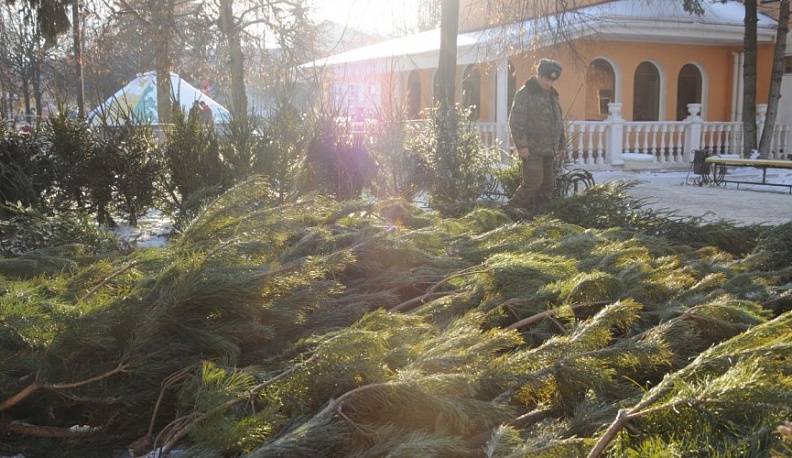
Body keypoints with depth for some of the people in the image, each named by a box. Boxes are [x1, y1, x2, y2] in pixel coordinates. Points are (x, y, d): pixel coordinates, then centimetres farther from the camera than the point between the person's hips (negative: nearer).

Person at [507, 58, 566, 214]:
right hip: (532, 150, -8)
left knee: (547, 185, 8)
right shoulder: (525, 93, -8)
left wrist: (562, 144, 21)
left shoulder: (552, 95, 17)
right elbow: (516, 121, -14)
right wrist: (521, 145, -19)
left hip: (549, 151, 8)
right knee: (533, 182, -14)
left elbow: (559, 121, 25)